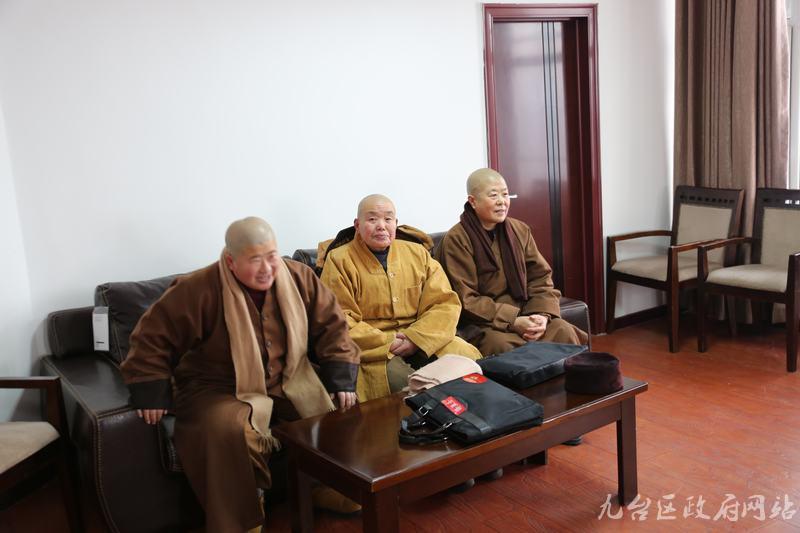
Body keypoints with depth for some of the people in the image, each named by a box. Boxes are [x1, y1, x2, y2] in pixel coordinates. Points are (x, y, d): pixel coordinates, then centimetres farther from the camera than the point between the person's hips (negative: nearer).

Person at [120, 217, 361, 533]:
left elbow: (331, 325, -1)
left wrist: (341, 378, -9)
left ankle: (334, 493, 14)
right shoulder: (200, 290, -20)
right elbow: (153, 335, -12)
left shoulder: (299, 278, -8)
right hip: (220, 387, -4)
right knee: (225, 428, -35)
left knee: (336, 408, -11)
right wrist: (151, 393, -16)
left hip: (289, 381, 4)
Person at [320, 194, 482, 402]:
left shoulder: (417, 253, 13)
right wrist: (386, 344, -15)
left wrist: (416, 338, -12)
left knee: (467, 356, -20)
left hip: (421, 340, 4)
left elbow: (445, 303, 5)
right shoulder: (339, 261, 2)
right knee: (402, 382, -34)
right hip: (373, 350, -4)